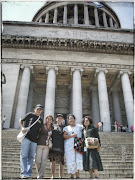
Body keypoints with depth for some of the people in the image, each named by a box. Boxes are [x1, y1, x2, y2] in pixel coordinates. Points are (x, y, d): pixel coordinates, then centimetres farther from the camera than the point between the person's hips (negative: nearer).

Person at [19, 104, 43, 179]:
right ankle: (23, 173, -3)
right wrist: (22, 127, -6)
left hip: (34, 140, 4)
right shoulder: (30, 115, 5)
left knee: (31, 157, 6)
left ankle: (29, 174, 12)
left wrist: (38, 136, 7)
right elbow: (21, 120, 10)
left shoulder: (41, 120, 16)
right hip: (26, 137, -4)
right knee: (24, 155, -5)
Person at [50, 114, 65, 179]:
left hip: (61, 146, 0)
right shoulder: (53, 126, 16)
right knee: (53, 160, -2)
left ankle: (60, 176, 9)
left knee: (61, 161, 1)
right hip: (53, 146, 0)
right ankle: (53, 176, 5)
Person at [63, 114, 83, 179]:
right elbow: (64, 136, 3)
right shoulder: (66, 128, 15)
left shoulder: (79, 126, 17)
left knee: (78, 159, -12)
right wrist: (71, 136, -12)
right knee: (71, 160, -5)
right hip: (69, 145, 0)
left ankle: (77, 175, -5)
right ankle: (72, 175, 4)